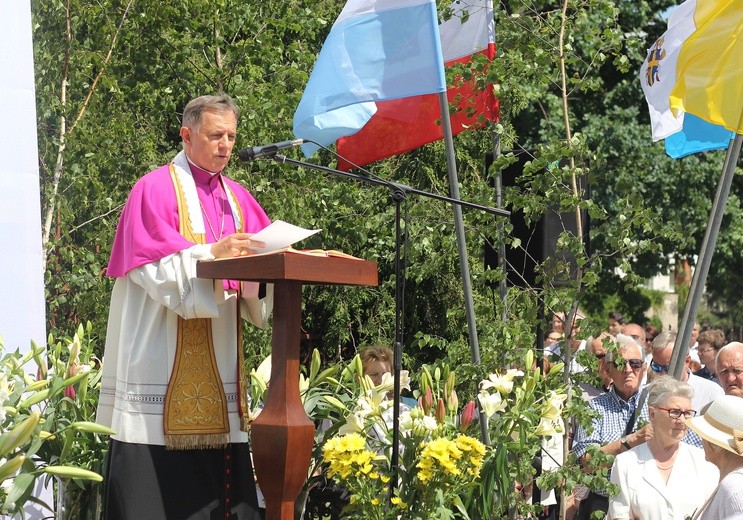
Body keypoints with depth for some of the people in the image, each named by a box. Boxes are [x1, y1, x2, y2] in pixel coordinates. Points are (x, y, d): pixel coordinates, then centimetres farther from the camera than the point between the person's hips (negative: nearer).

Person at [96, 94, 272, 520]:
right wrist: (212, 255, -24)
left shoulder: (237, 199, 17)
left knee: (222, 481, 1)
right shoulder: (156, 190, -1)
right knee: (159, 483, -8)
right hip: (164, 366, -6)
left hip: (219, 367, 6)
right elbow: (156, 269, -12)